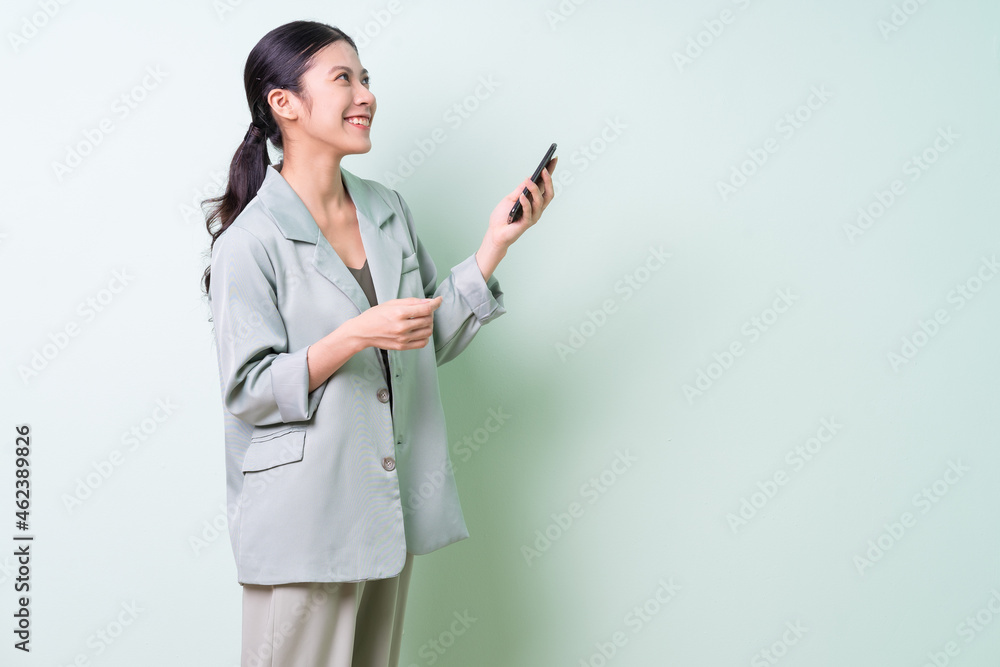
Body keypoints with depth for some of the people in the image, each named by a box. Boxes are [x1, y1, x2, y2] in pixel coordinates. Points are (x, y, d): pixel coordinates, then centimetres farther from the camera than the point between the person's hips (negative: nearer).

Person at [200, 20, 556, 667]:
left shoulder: (390, 210, 7)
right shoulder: (249, 241, -13)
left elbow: (437, 337, 11)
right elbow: (248, 391, -14)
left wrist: (497, 239, 1)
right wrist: (355, 335, -25)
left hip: (393, 508, 7)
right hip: (304, 521, -6)